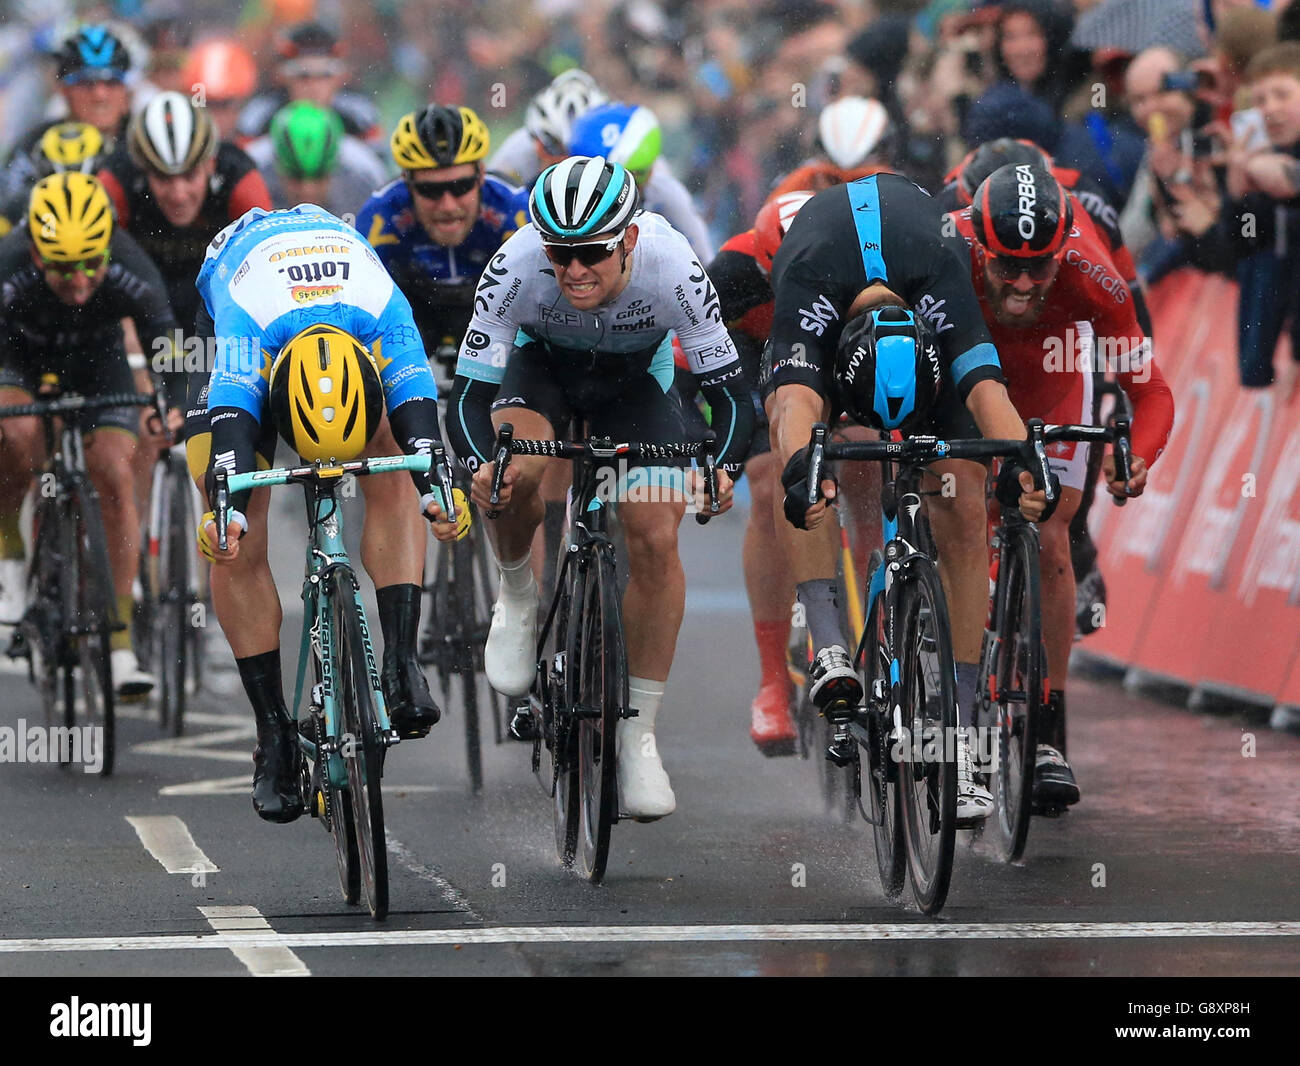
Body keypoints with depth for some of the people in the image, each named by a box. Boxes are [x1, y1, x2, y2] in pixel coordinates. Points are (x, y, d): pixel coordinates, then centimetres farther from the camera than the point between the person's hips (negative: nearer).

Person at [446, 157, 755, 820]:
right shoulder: (516, 267, -36)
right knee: (515, 470, -33)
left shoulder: (673, 267, -35)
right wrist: (479, 466, -54)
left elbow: (732, 393, -29)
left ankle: (638, 734, -2)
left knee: (656, 542, -15)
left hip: (637, 380, 1)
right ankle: (516, 601, -2)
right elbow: (469, 395, -33)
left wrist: (722, 468, -49)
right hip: (542, 366, 0)